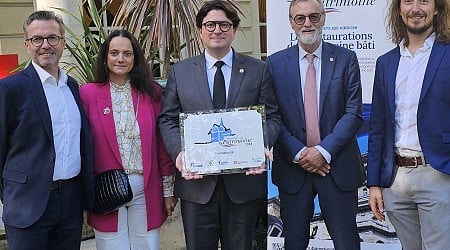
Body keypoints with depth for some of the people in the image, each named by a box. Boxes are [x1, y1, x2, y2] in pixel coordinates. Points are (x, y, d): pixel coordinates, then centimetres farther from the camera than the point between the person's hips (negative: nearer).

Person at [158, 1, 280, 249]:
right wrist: (179, 151, -13)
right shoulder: (179, 72, 7)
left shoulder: (257, 70, 5)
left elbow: (271, 116, 3)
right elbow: (167, 119, 5)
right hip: (196, 180, 0)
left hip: (244, 180, 0)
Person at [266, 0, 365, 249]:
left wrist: (324, 151, -13)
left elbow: (353, 113, -4)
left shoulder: (346, 58, 2)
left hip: (338, 165, 0)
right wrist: (298, 153, -10)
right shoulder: (275, 63, 3)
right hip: (292, 166, 1)